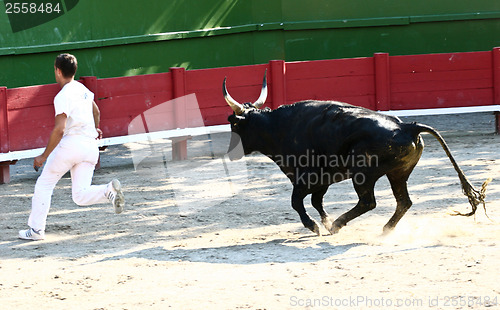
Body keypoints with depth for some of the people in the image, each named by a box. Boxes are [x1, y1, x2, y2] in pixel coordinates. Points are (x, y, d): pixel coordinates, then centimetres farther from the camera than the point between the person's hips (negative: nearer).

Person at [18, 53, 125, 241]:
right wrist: (95, 129, 54)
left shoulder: (63, 96, -11)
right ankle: (109, 190, -22)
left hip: (71, 143, -7)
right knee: (81, 196, 5)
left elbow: (59, 130, -19)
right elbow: (96, 112, 34)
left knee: (44, 184, 10)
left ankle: (36, 229, 10)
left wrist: (44, 156, -14)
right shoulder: (83, 90, 14)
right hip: (90, 146, 7)